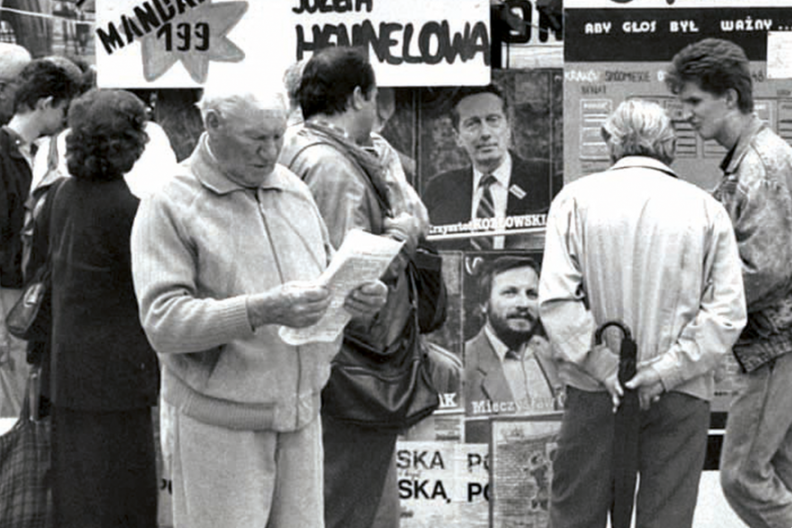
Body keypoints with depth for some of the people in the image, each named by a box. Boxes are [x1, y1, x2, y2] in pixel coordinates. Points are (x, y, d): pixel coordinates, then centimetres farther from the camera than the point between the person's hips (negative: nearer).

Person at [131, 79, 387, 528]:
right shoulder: (170, 205, -7)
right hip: (220, 428, -5)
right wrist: (262, 311, -27)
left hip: (302, 418, 5)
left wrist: (360, 295, -3)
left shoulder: (294, 191, 12)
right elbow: (162, 322, -16)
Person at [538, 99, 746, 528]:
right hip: (683, 396, 0)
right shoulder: (706, 210, 1)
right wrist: (667, 370, -9)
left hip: (593, 390, 0)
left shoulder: (576, 198, -2)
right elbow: (727, 313, -7)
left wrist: (602, 364, -8)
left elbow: (556, 299, -11)